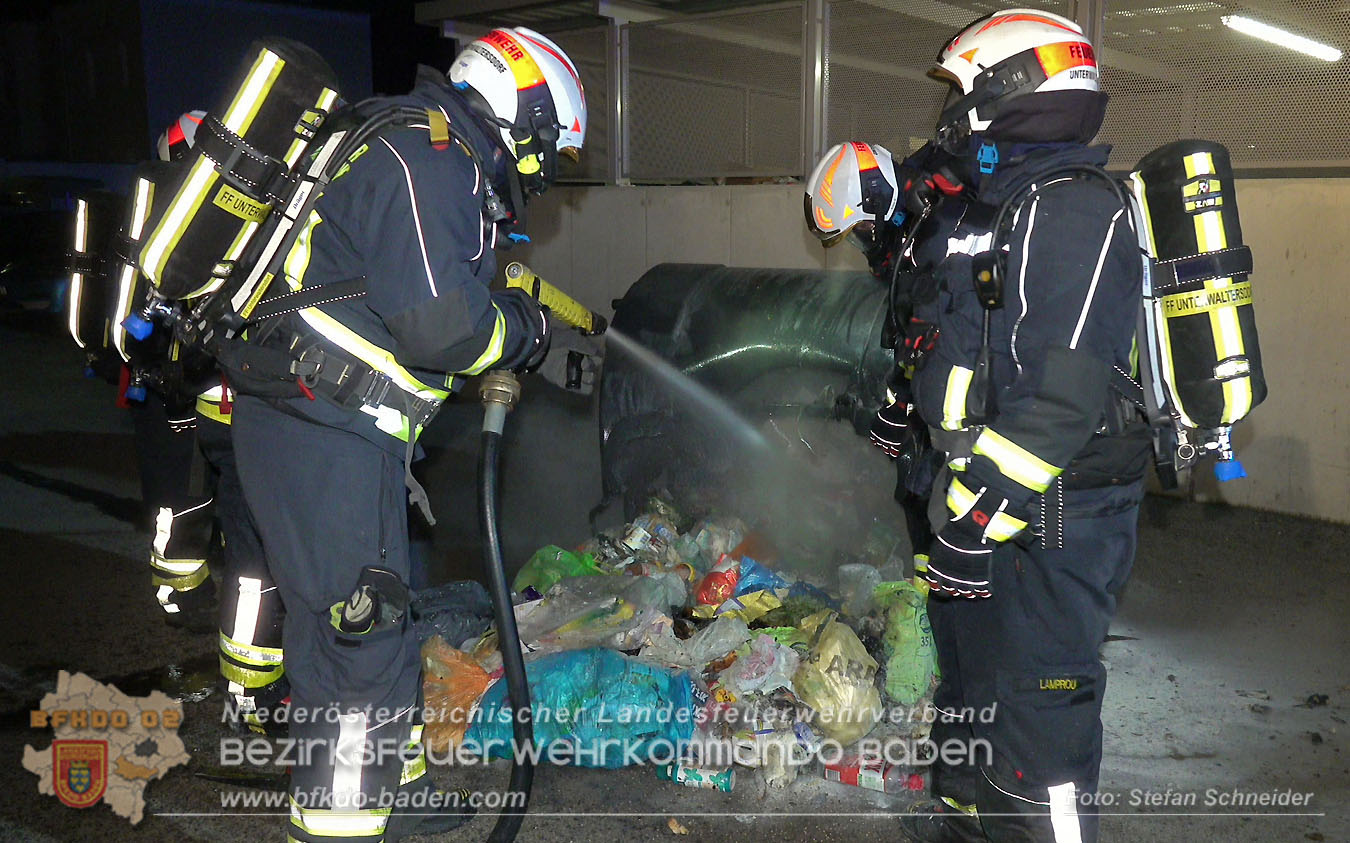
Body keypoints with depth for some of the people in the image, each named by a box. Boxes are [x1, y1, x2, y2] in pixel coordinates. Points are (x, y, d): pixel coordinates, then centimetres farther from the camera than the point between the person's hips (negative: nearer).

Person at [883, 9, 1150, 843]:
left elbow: (1062, 386, -27)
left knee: (1038, 688, -3)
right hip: (983, 487, 11)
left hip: (1057, 510, -10)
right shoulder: (985, 206, 15)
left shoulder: (1071, 208, -18)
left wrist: (978, 506, -27)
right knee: (968, 652, 22)